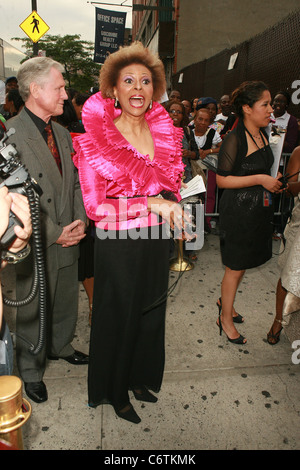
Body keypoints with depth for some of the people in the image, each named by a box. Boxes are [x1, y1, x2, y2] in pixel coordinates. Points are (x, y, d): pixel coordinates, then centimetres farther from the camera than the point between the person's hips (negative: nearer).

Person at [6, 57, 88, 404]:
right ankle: (31, 371, 35)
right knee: (32, 312, 11)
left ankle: (60, 346, 48)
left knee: (65, 302, 22)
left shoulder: (62, 134, 9)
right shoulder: (11, 134, -16)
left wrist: (80, 220, -3)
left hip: (68, 239, 7)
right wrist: (55, 233, -17)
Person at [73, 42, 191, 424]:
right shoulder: (95, 137, -13)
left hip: (155, 241, 6)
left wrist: (174, 209, -4)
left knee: (151, 315, 20)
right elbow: (95, 207, -17)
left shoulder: (163, 131, 3)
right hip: (118, 246, -5)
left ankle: (140, 378, 48)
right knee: (119, 320, 13)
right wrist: (151, 204, -22)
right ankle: (115, 392, 40)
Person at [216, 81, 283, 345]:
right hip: (238, 211, -8)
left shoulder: (263, 135, 10)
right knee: (236, 268, 4)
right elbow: (222, 180, -19)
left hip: (260, 209, 8)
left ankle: (225, 300, 41)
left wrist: (272, 182, 9)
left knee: (242, 264, 19)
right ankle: (226, 318, 23)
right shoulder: (234, 140, -17)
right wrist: (260, 179, -21)